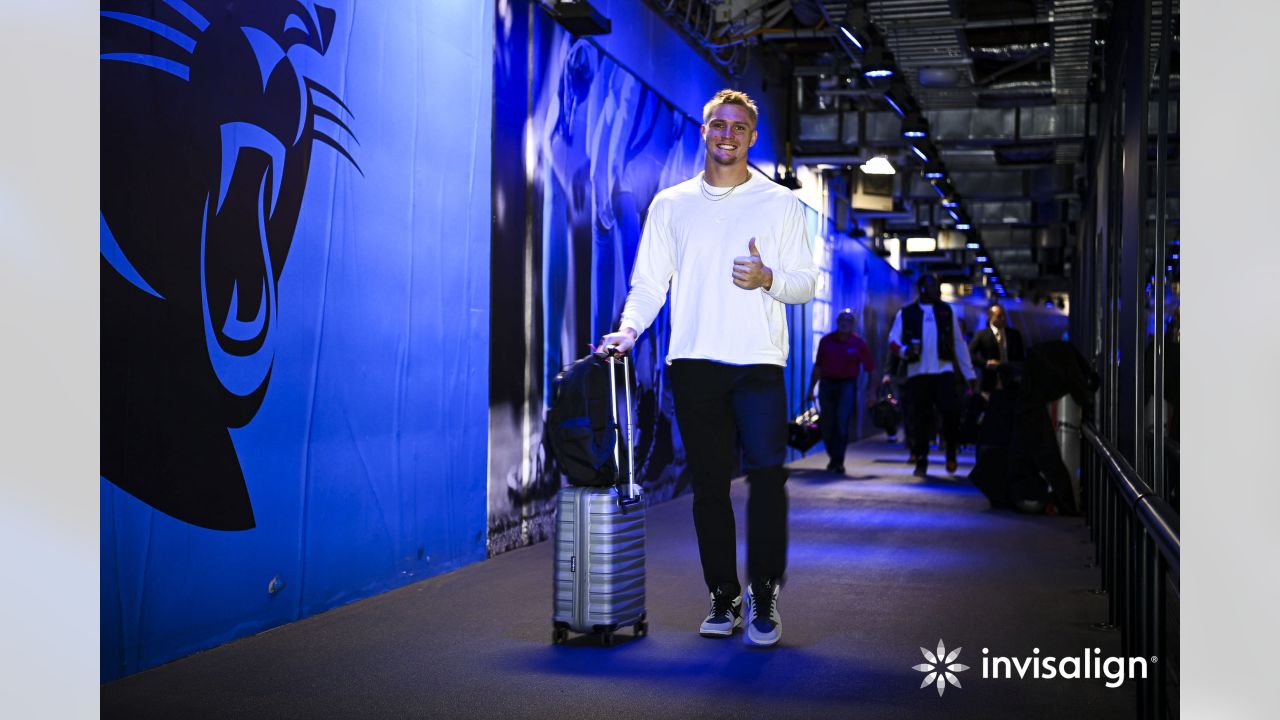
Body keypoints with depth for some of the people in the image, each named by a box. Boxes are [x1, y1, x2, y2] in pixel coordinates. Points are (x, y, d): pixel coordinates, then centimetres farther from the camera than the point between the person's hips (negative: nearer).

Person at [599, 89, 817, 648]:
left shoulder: (780, 203, 10)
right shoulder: (670, 204, 14)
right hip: (694, 361, 2)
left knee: (767, 474, -14)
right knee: (709, 484, 4)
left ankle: (763, 595, -2)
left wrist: (768, 278, -12)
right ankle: (723, 599, 13)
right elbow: (649, 281, 11)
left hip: (758, 361, -2)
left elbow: (806, 283, 9)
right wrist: (630, 327, -7)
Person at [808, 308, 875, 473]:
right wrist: (811, 388, 13)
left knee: (842, 423, -14)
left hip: (847, 385, -3)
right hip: (827, 384, 3)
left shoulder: (859, 343, -1)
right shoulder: (826, 341, 6)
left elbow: (871, 369, 3)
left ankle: (838, 461, -8)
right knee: (827, 425, 4)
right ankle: (833, 458, 23)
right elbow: (817, 367, 14)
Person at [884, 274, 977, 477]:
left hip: (944, 371, 1)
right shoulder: (906, 314, 7)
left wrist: (969, 373, 9)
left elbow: (959, 343, 12)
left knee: (951, 410, -15)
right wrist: (904, 350, -19)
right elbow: (893, 339, 4)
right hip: (918, 372, -1)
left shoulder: (946, 311, 12)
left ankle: (951, 452, 9)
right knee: (922, 417, 1)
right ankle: (921, 462, 11)